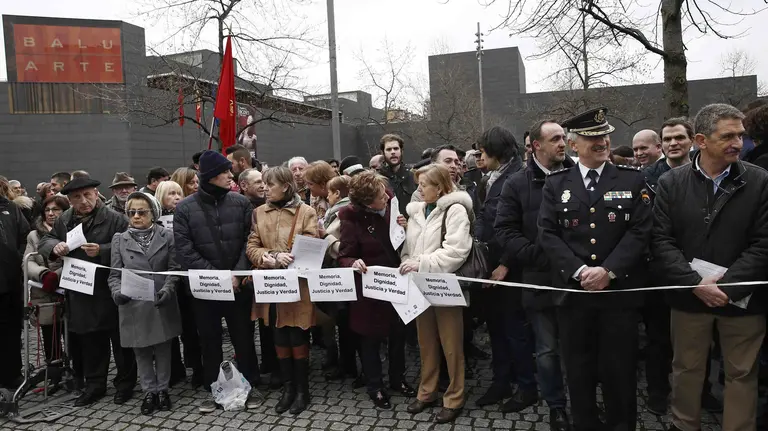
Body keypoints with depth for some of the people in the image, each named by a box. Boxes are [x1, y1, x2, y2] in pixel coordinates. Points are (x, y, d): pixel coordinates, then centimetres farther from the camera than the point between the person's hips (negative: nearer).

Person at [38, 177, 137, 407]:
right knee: (90, 342, 17)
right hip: (81, 293, 5)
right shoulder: (65, 219, 7)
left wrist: (102, 251, -27)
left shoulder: (115, 219, -11)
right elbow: (45, 240, 14)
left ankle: (125, 383, 22)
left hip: (111, 291, -5)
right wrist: (55, 246, -8)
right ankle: (94, 384, 31)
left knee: (120, 340, 7)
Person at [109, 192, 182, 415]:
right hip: (134, 305, 1)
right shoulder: (119, 239, 6)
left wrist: (167, 289, -18)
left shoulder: (167, 236, 3)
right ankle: (149, 392, 25)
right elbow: (115, 274, 2)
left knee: (163, 349, 9)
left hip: (162, 304, -1)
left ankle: (162, 390, 25)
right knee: (141, 351, 11)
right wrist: (117, 292, -18)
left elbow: (174, 269, 0)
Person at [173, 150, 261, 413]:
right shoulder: (185, 208, -4)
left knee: (243, 338, 11)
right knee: (209, 340, 13)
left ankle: (250, 386, 26)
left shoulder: (241, 203, -1)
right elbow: (184, 250, -10)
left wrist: (237, 274, -15)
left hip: (238, 284, 0)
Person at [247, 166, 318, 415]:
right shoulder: (260, 213, 7)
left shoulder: (306, 212, -4)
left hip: (297, 285, -4)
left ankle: (302, 390, 22)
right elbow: (252, 248, 2)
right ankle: (288, 388, 28)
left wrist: (283, 258, -23)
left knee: (298, 339, 5)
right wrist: (272, 257, -18)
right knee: (279, 340, 13)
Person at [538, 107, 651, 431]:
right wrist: (580, 271, -14)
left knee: (619, 369, 9)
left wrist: (608, 271, -15)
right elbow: (548, 234, -2)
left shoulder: (632, 180, 4)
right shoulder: (555, 184, 5)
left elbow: (640, 231, -4)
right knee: (579, 370, 11)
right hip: (572, 292, 1)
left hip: (620, 291, 0)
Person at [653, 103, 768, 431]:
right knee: (686, 370, 14)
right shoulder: (671, 183, -2)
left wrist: (728, 284, -16)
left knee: (742, 374, 13)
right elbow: (662, 241, -7)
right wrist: (696, 284, -17)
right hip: (689, 297, 1)